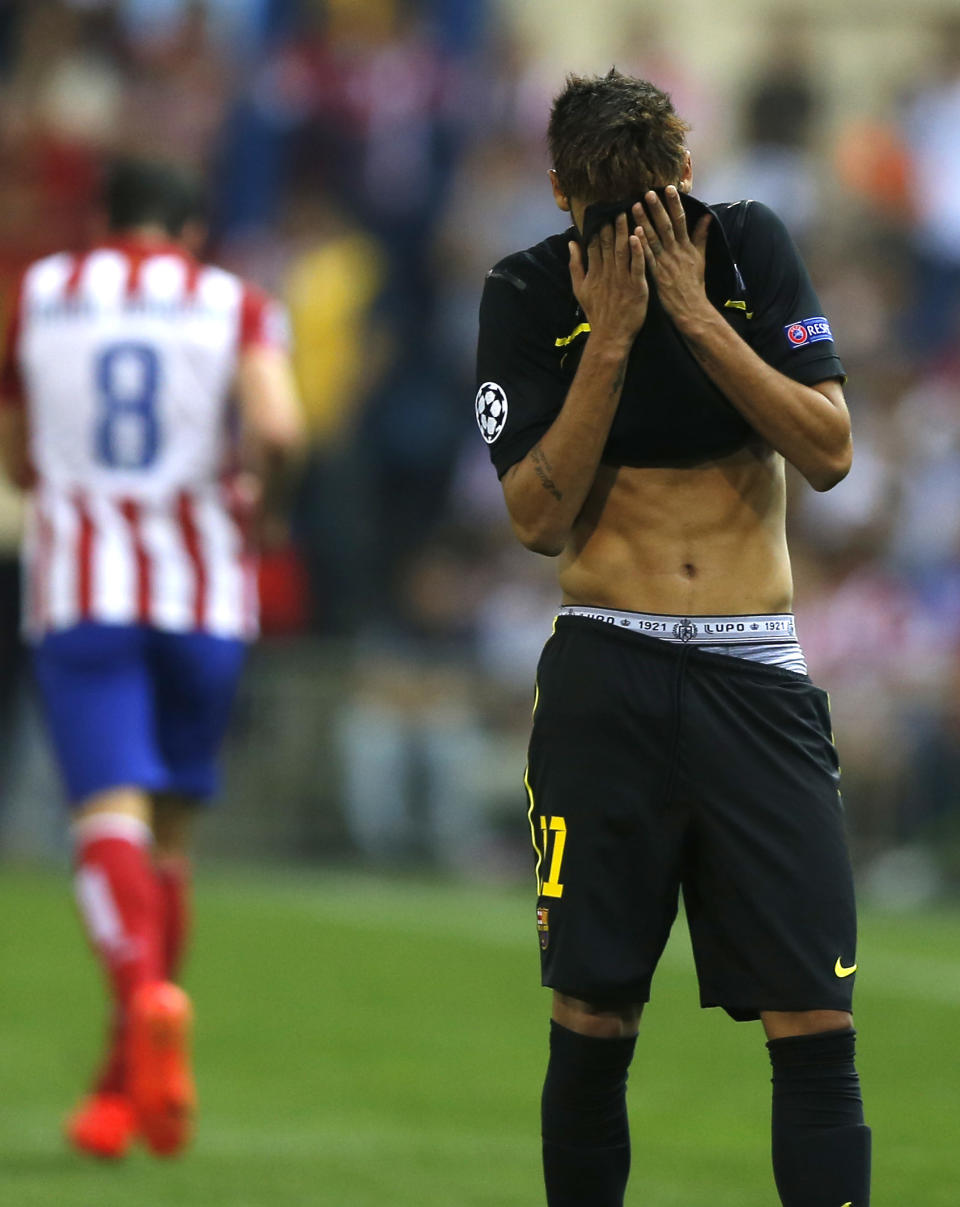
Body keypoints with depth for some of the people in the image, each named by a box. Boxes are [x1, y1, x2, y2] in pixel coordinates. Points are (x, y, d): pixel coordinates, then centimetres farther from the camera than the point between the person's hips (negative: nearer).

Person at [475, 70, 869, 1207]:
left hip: (756, 679, 1)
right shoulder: (529, 295, 1)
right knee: (592, 1023, -1)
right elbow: (538, 519, -6)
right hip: (606, 676, 0)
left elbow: (830, 453, -5)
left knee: (816, 1028, -7)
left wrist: (696, 314, -12)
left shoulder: (750, 249, 3)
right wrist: (610, 342, -13)